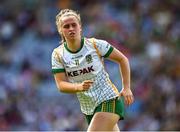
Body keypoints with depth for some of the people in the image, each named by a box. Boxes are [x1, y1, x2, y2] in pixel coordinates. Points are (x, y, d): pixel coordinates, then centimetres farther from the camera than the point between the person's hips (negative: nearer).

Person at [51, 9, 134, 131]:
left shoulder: (95, 45, -9)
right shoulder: (58, 54, -1)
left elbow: (122, 59, 1)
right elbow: (61, 84, -7)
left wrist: (126, 88, -5)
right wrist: (79, 87, -27)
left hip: (109, 101, -5)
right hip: (88, 109, 5)